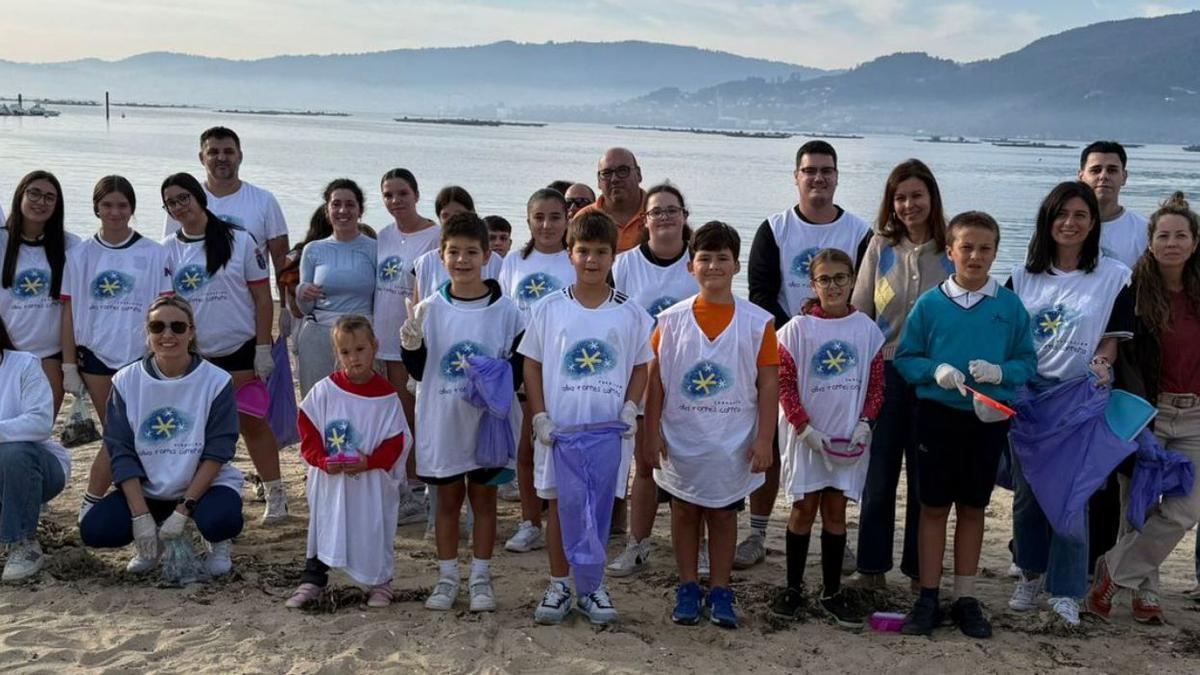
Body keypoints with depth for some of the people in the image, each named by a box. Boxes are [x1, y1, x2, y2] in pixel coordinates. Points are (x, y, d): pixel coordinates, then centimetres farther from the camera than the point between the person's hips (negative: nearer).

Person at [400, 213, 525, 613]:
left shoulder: (505, 311, -5)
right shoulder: (429, 310, -1)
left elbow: (520, 367, 1)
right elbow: (417, 371, 3)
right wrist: (410, 344, -16)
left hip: (488, 422, -1)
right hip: (442, 422, 1)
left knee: (483, 498, 10)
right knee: (447, 498, 11)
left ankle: (480, 578, 20)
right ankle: (447, 578, 22)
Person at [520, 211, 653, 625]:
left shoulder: (630, 314, 1)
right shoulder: (550, 309, 0)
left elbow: (640, 366, 8)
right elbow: (532, 365, 3)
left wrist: (629, 410, -5)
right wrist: (540, 417, -5)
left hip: (609, 431, 0)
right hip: (559, 428, 0)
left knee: (599, 506, 8)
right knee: (559, 505, 8)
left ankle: (593, 586, 20)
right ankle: (559, 586, 20)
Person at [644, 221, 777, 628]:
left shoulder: (757, 322, -4)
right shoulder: (672, 320, -2)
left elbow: (768, 383, -2)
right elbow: (655, 379, 1)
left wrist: (763, 439, -7)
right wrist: (652, 433, -3)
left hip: (733, 442, -1)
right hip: (681, 440, 1)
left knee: (723, 514, 9)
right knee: (684, 512, 9)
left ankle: (720, 592, 18)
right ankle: (688, 589, 21)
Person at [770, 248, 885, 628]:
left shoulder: (867, 329, 3)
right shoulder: (797, 329, -4)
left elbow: (876, 384, 6)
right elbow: (784, 384, -5)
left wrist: (865, 423, -8)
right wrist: (806, 429, -13)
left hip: (848, 438, 2)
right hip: (805, 435, -2)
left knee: (835, 511, 7)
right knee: (804, 508, 4)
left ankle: (832, 592, 14)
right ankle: (793, 588, 16)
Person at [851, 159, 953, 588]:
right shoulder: (880, 247, 4)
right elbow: (858, 313, 6)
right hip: (884, 372, 1)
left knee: (927, 477, 7)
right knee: (878, 475, 6)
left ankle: (920, 569, 20)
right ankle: (871, 566, 18)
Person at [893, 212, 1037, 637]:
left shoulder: (1010, 306, 0)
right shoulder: (930, 304, -2)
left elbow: (1027, 362, 2)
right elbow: (905, 358, 1)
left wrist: (999, 372, -17)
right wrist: (936, 371, -17)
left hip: (988, 418, 1)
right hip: (938, 414, -1)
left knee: (973, 508, 11)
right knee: (934, 507, 6)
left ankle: (966, 599, 21)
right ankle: (928, 598, 15)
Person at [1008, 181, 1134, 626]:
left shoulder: (1115, 276, 1)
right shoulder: (1024, 276, 8)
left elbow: (1113, 337, 2)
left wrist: (1101, 364, -18)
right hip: (1028, 393, 2)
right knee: (1026, 490, 7)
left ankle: (1064, 589, 9)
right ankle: (1031, 573, 26)